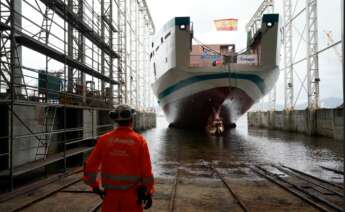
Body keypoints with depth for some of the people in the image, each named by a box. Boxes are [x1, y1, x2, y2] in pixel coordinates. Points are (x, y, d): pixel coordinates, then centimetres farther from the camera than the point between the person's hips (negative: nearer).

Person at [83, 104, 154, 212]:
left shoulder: (104, 139, -6)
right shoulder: (139, 140, -12)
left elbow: (90, 165, -3)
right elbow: (146, 170, -11)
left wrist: (94, 185, 12)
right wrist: (149, 192, 2)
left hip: (110, 192, 2)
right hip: (132, 193, -1)